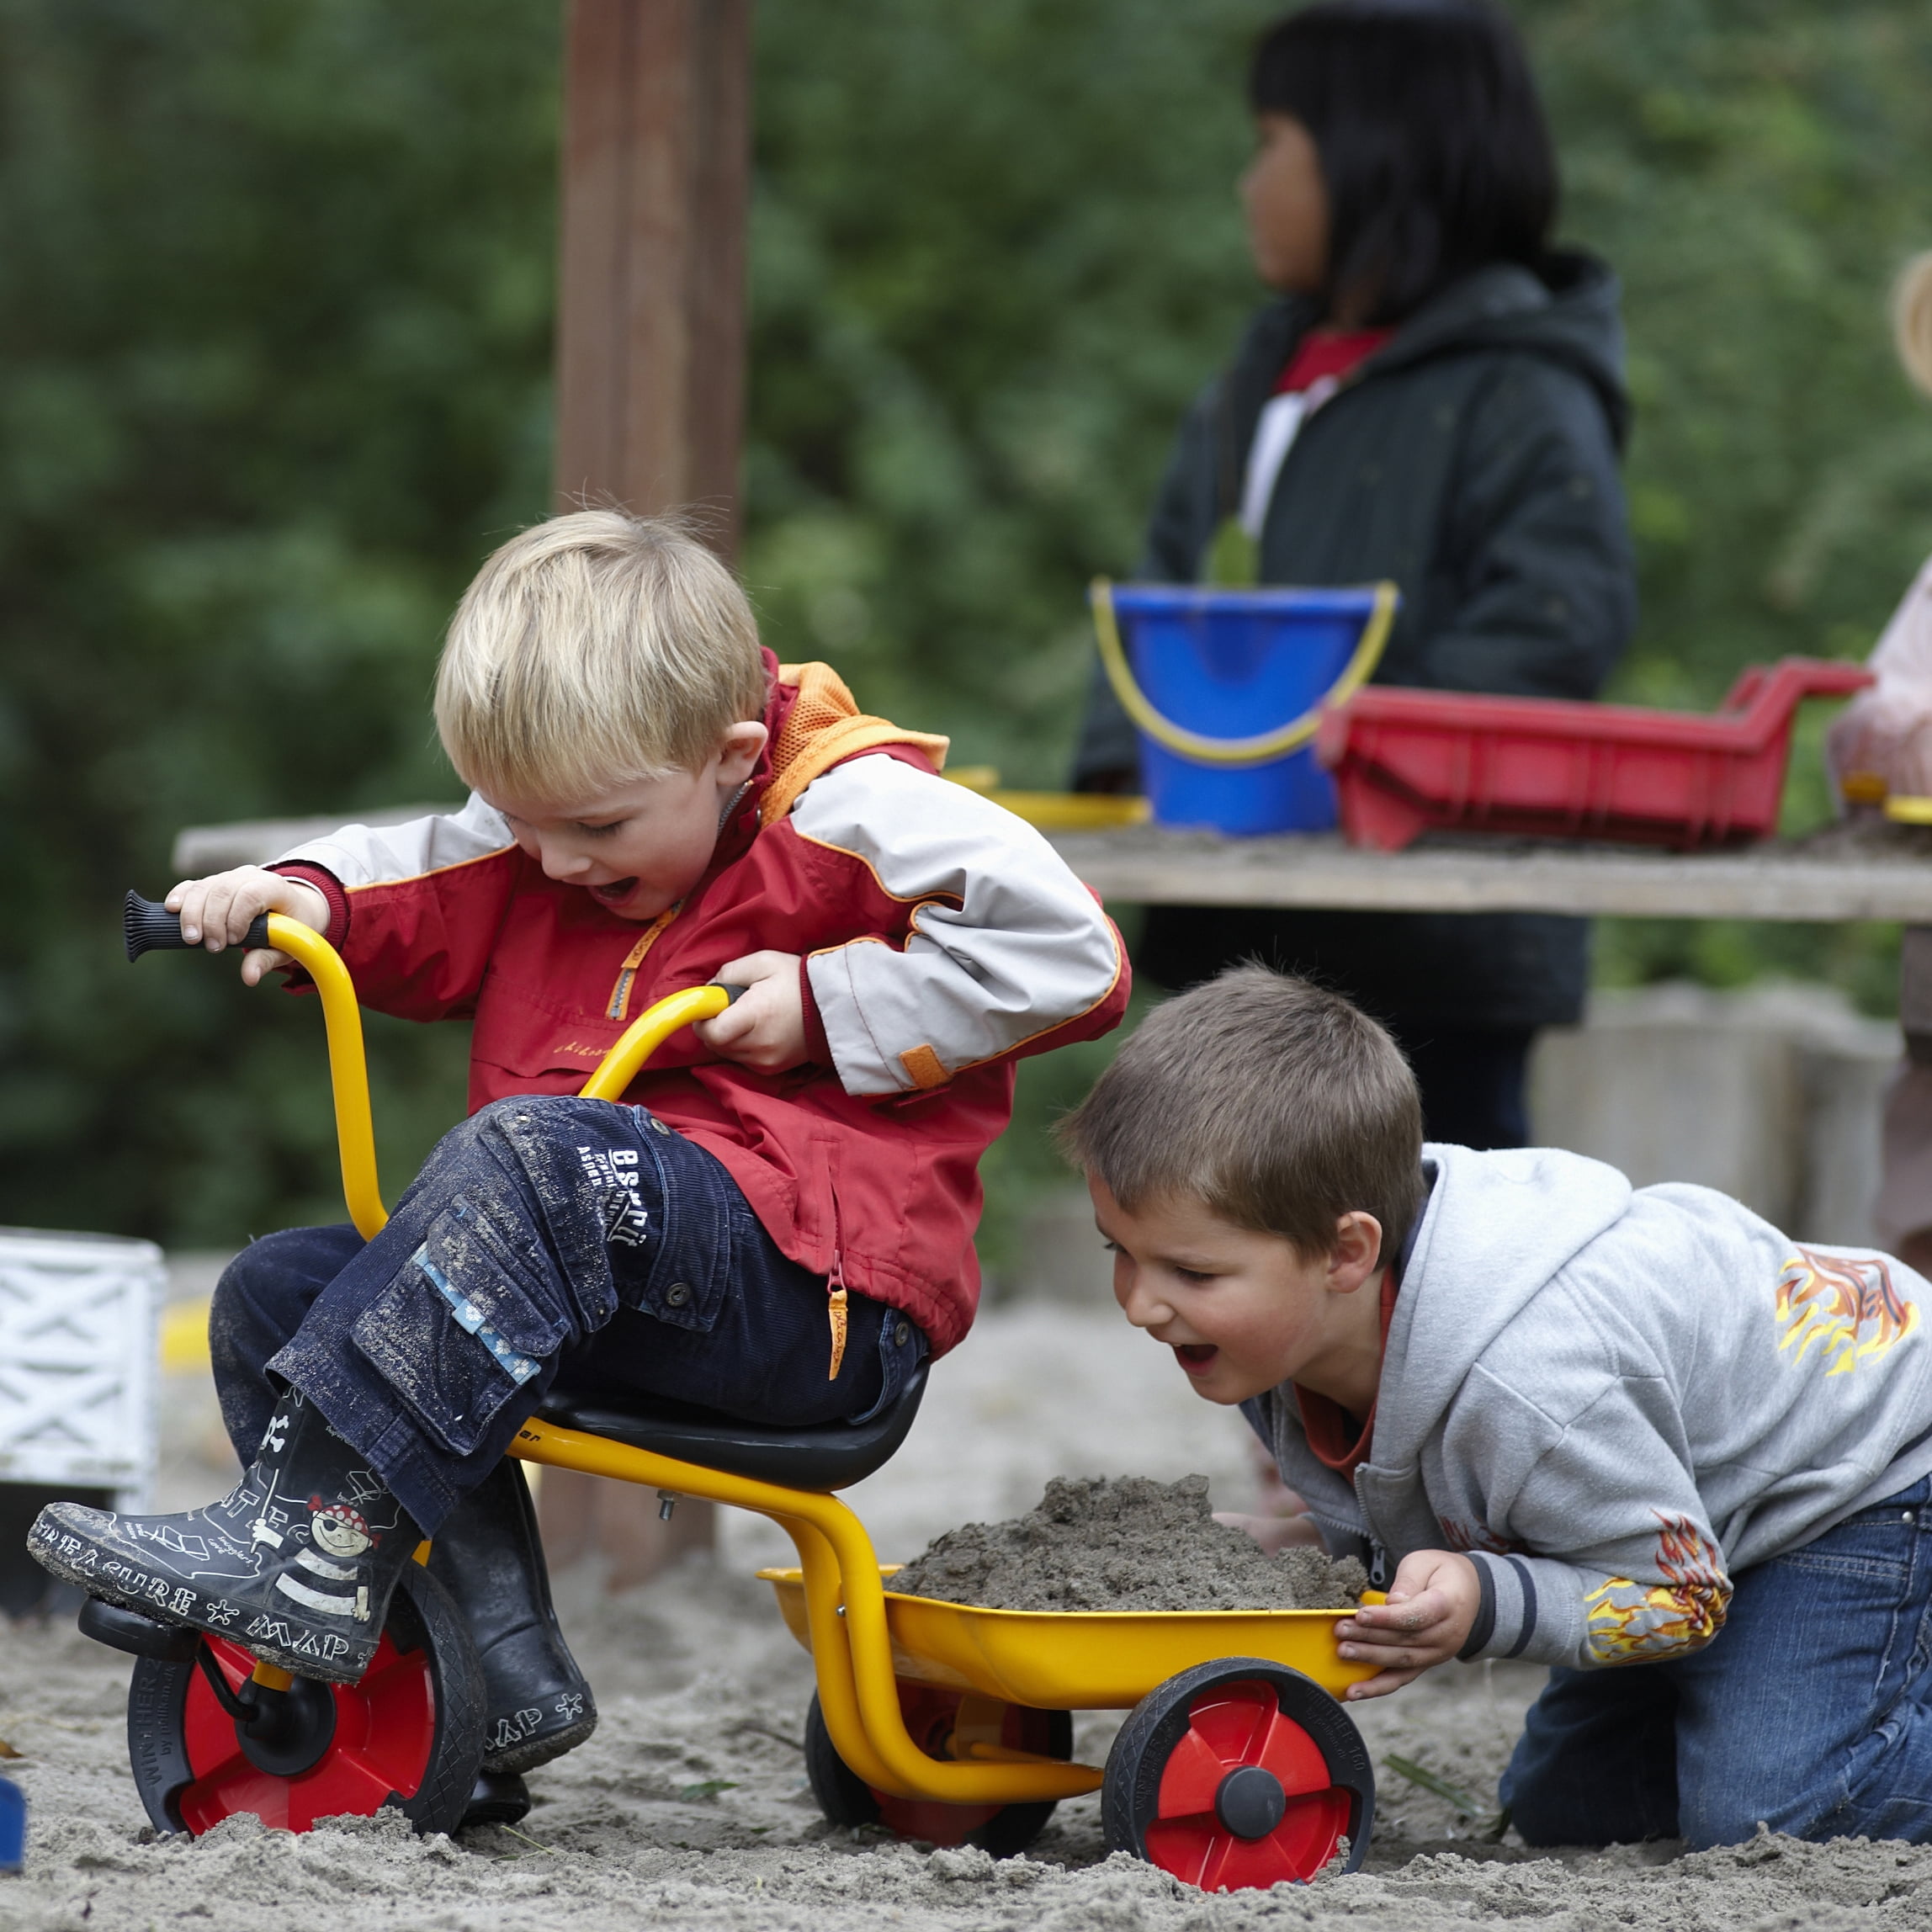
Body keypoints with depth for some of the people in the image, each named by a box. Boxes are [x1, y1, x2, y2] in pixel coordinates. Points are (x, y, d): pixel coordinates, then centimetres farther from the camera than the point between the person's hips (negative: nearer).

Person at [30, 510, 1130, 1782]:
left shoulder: (851, 811, -7)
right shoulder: (555, 828, 15)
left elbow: (1068, 951, -15)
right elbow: (424, 898, 27)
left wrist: (825, 1007, -16)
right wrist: (306, 896, 5)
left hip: (822, 1300, -9)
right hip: (581, 1269, 9)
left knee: (533, 1150, -34)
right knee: (276, 1291, -3)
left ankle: (311, 1544, -41)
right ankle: (500, 1676, -11)